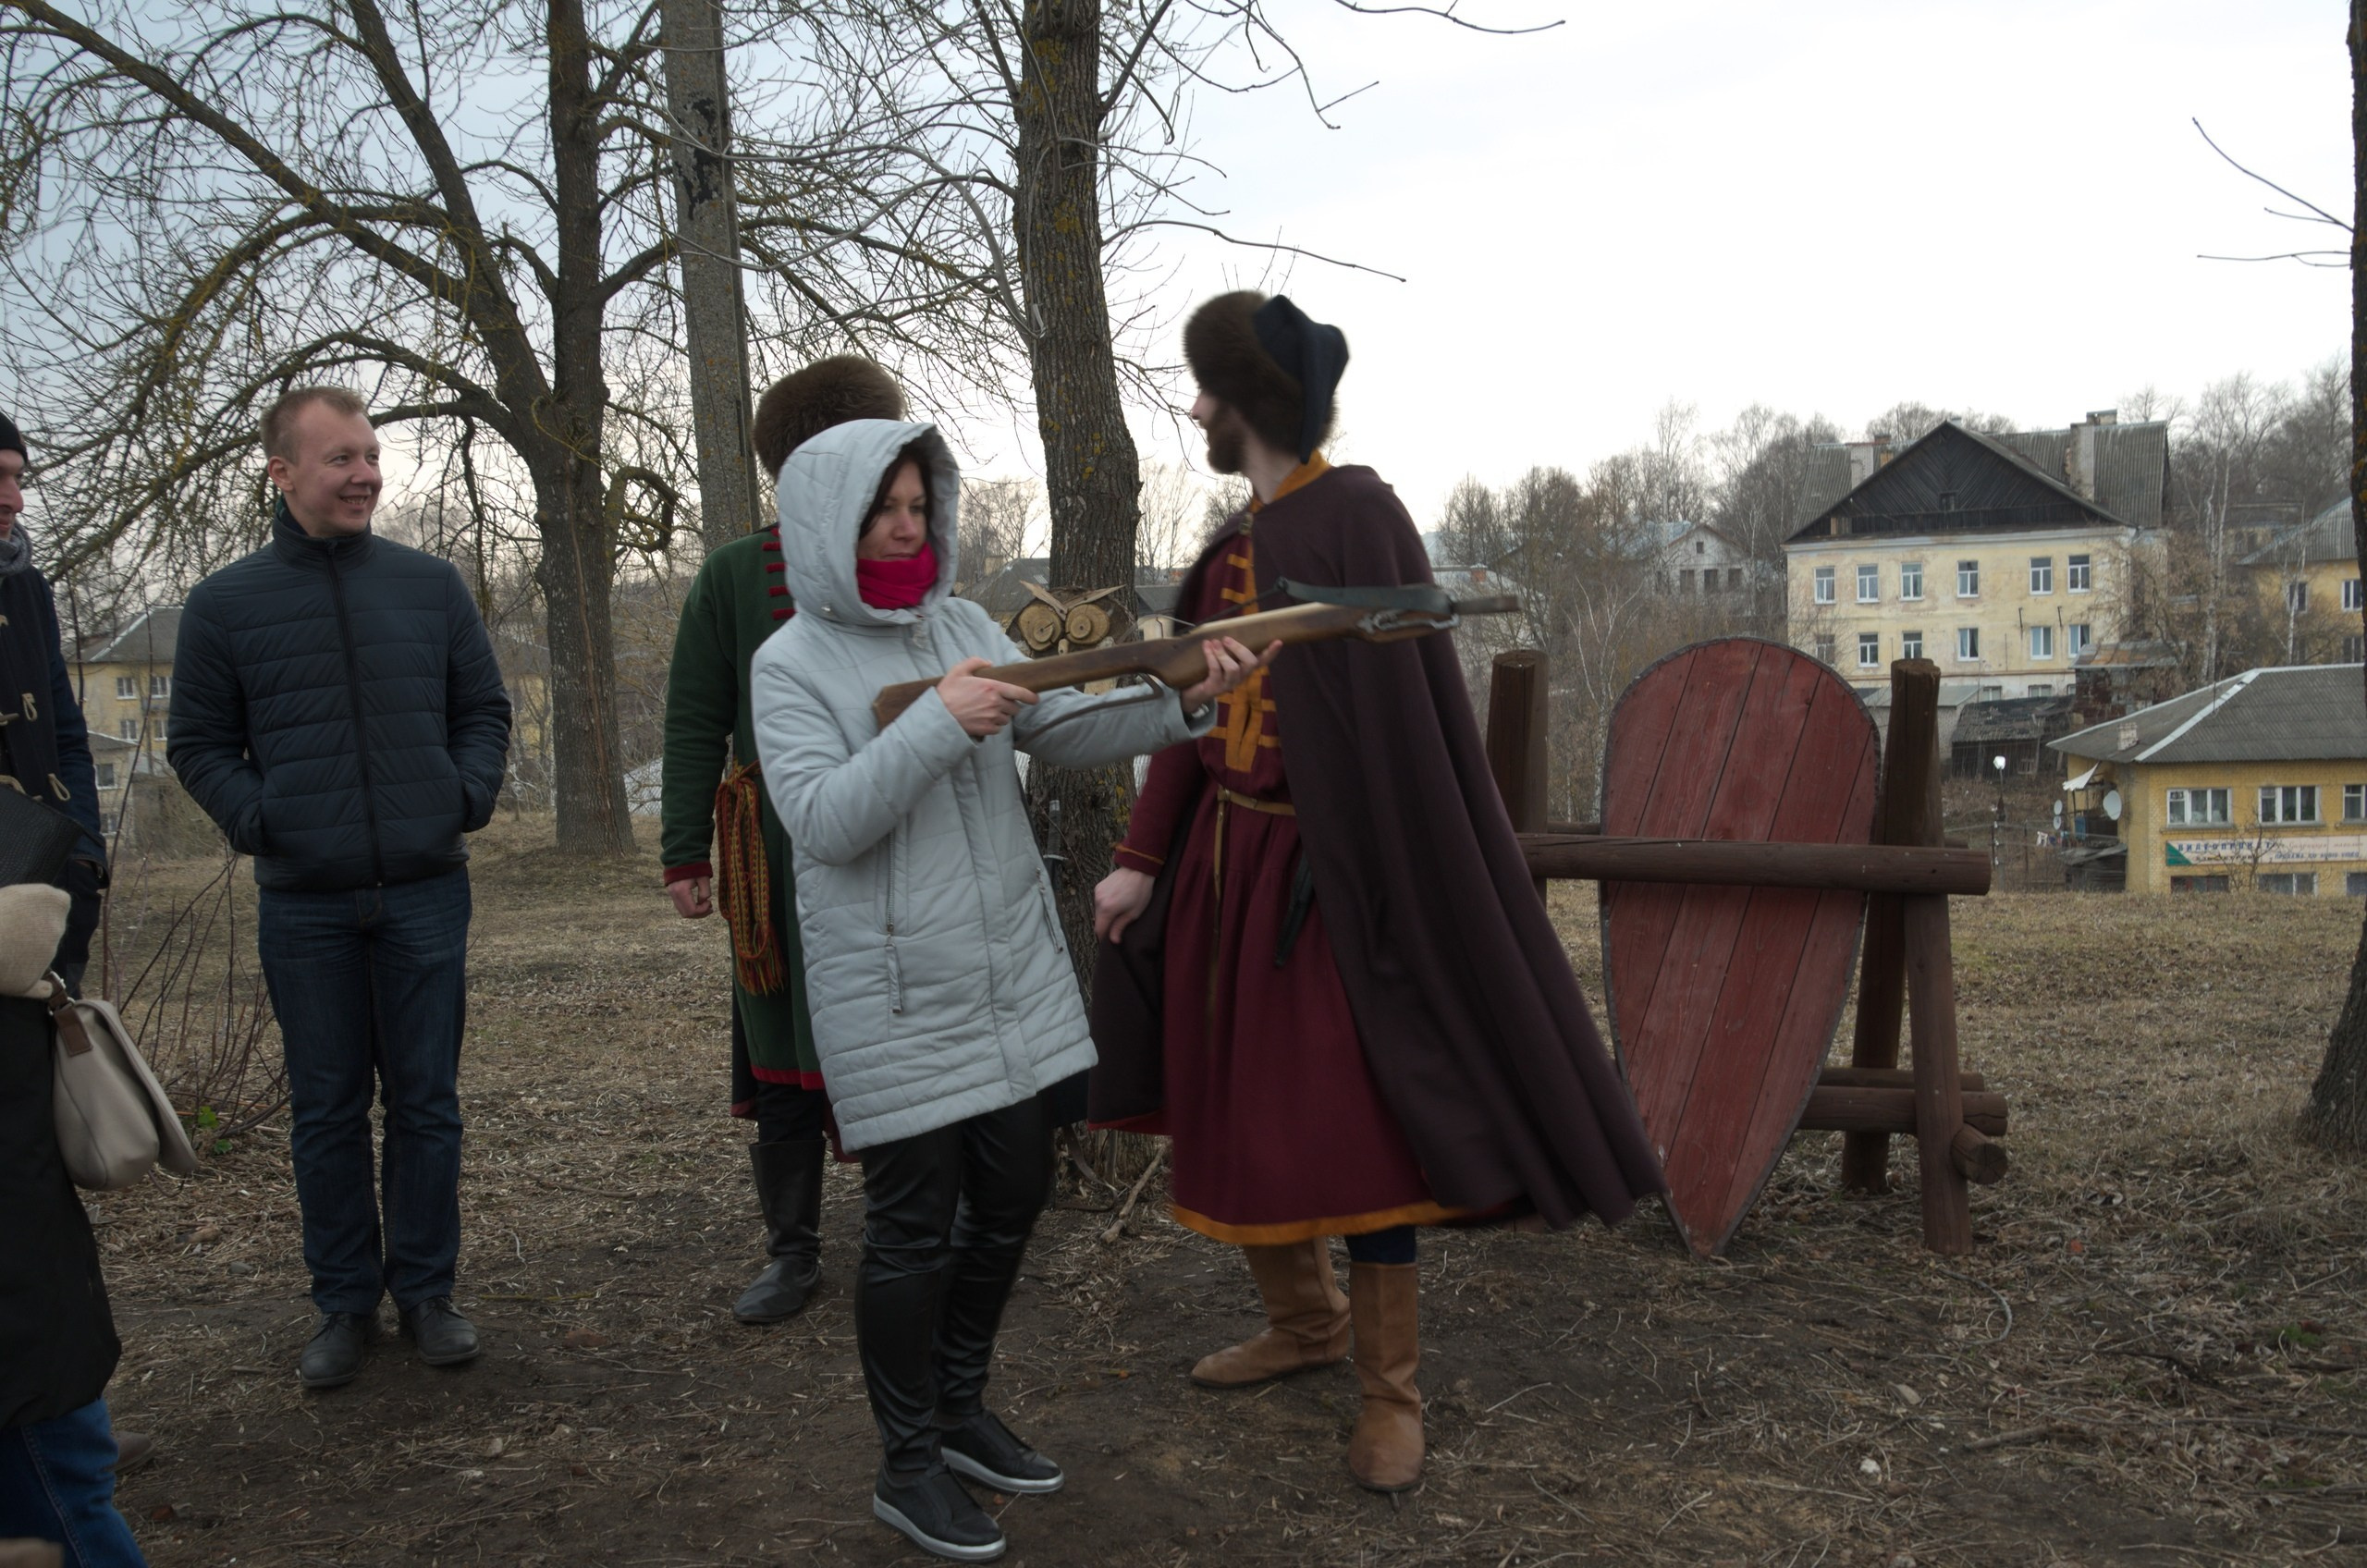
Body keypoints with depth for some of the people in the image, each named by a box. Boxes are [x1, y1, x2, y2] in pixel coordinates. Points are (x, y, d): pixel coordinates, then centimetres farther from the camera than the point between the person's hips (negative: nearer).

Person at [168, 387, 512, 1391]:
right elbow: (199, 743, 8)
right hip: (305, 904, -1)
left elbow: (484, 708, 12)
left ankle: (426, 1290, 20)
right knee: (326, 1110, 8)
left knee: (427, 1101, 7)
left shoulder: (431, 585, 5)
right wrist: (255, 820, -7)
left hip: (425, 890, 1)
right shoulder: (226, 602, 2)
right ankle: (345, 1301, 21)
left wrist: (468, 796, -3)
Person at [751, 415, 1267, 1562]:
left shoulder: (963, 625, 8)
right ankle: (909, 1466, 21)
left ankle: (961, 1408, 35)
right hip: (895, 996, -6)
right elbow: (822, 822, -19)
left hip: (1010, 972, 6)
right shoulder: (792, 664, -8)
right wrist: (939, 723, -28)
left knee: (1014, 1194, 14)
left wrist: (1184, 702, -16)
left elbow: (1062, 731, 0)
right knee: (915, 1224, 2)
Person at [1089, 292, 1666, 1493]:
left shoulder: (1356, 520, -14)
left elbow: (1391, 717, -17)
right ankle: (1304, 1322, 37)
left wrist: (1356, 892, -18)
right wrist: (1142, 860, 2)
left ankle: (1389, 1387, 16)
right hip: (1221, 865, 8)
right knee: (1235, 1110, 16)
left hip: (1316, 874, -8)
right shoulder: (1240, 539, 10)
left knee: (1356, 1127, -2)